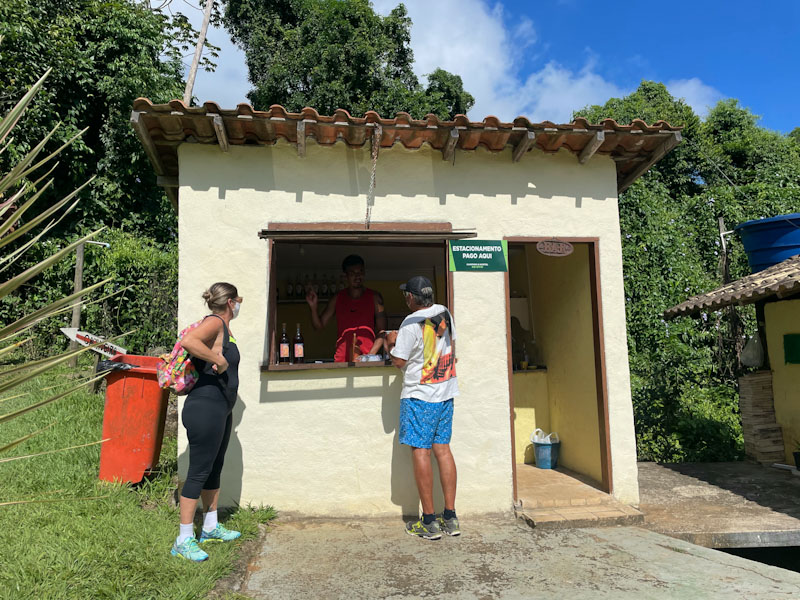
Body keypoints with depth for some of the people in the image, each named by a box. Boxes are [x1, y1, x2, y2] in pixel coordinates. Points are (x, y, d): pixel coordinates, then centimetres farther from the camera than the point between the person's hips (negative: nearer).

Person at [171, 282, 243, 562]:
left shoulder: (223, 327, 14)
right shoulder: (215, 322, -16)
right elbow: (188, 341, -34)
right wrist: (220, 360, -26)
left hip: (221, 410, 10)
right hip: (205, 409, -10)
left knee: (214, 469, 18)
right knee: (198, 472, -3)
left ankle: (211, 528, 33)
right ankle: (184, 541, 8)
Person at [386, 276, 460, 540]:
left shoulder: (411, 324, -16)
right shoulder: (444, 312, 6)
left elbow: (399, 361, -10)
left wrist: (391, 342, 7)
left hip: (419, 395, -7)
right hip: (446, 392, 7)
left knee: (420, 451, -2)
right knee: (442, 449, 9)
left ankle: (429, 522, 1)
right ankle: (450, 518, 13)